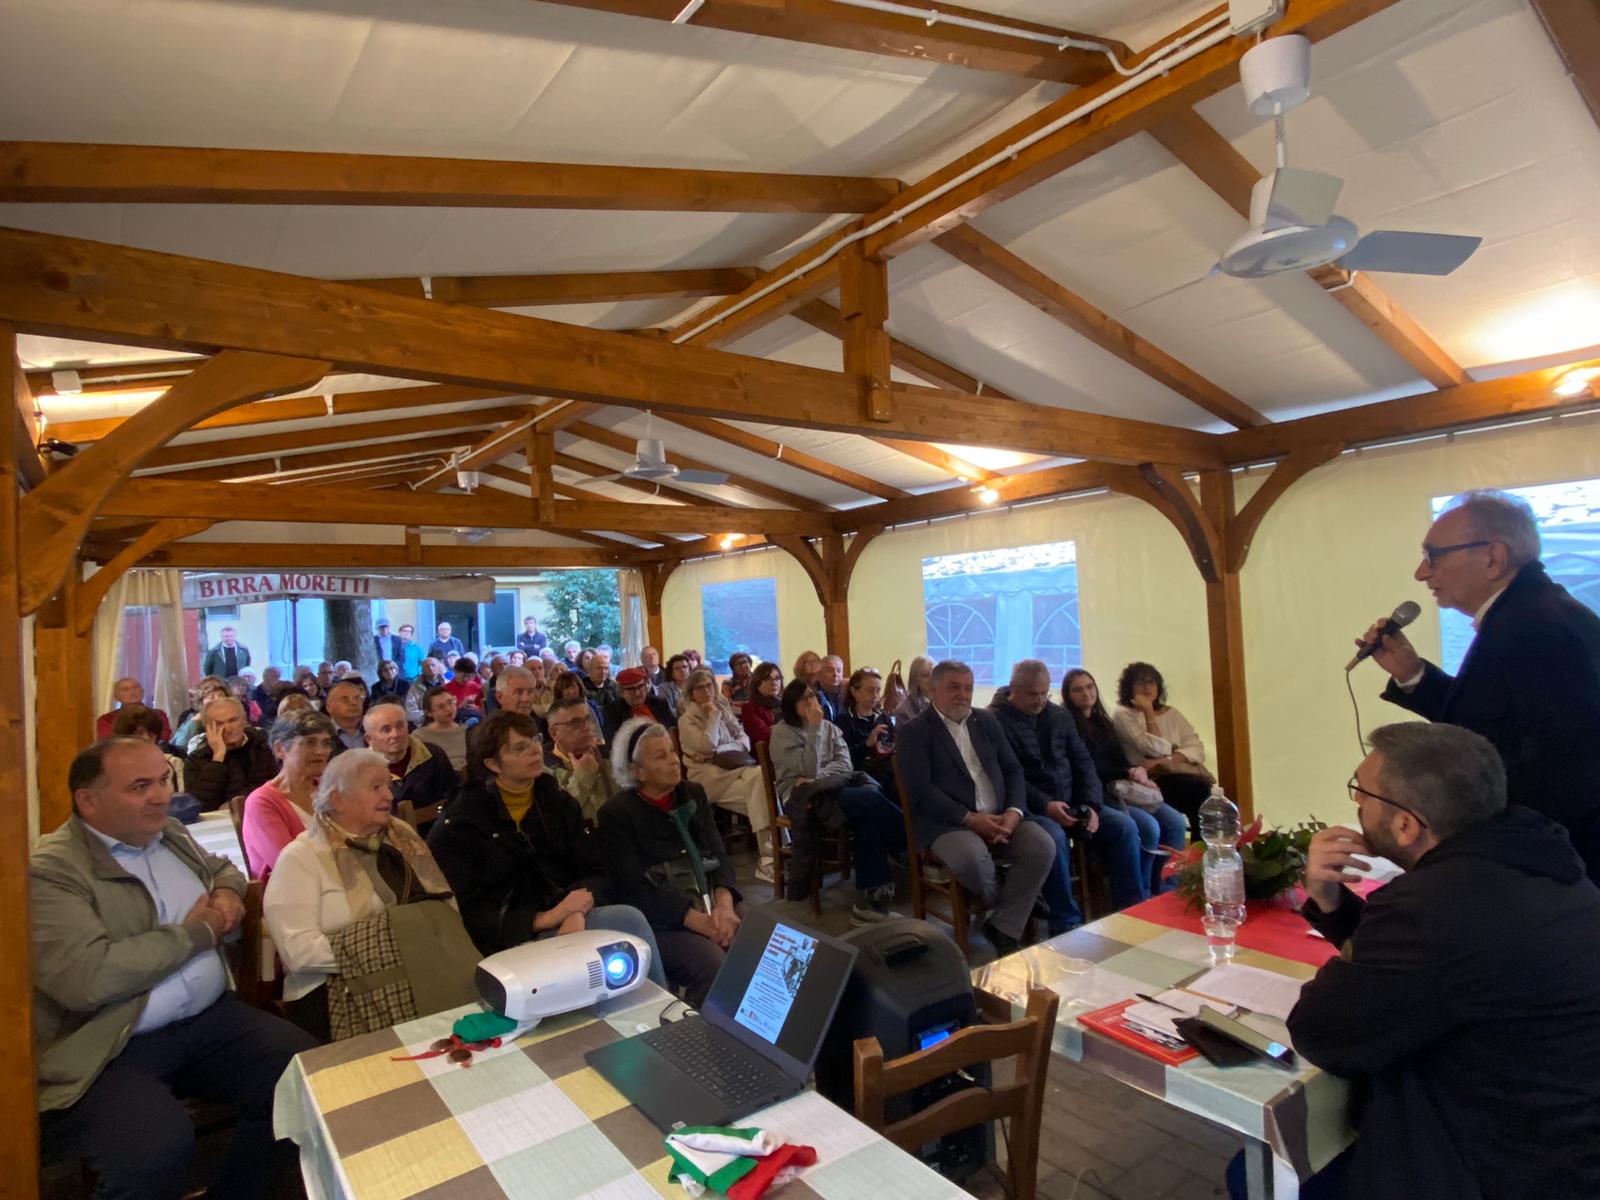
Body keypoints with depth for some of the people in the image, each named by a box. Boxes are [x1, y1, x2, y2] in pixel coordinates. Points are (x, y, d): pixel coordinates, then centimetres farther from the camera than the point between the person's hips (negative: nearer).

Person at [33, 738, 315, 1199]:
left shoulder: (168, 833, 10)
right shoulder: (48, 870, -13)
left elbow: (223, 868, 30)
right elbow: (87, 979, -25)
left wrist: (228, 892, 5)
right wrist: (197, 931, -13)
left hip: (211, 1018, 7)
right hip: (108, 1049, -7)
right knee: (157, 1147, -33)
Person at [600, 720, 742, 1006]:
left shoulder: (693, 794, 13)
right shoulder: (616, 813, -4)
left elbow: (717, 854, 6)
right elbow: (635, 888, -12)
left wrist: (724, 903, -16)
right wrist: (699, 922, -20)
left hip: (710, 903, 5)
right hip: (660, 919, -5)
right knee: (715, 968, -29)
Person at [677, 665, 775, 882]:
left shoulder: (725, 710, 20)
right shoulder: (687, 720, 4)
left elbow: (744, 741, 10)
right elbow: (708, 746, -13)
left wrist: (717, 752, -8)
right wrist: (713, 714, -5)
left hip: (734, 767, 5)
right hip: (710, 776, -5)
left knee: (763, 775, -29)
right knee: (758, 779, -30)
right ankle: (769, 854, -27)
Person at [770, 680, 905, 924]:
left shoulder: (829, 727, 15)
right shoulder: (782, 732, -1)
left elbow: (845, 765, 0)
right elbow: (809, 769, -15)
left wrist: (816, 778, -16)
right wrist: (814, 728, -15)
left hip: (831, 791, 5)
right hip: (802, 800, -5)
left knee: (869, 817, -31)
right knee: (871, 798, -30)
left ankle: (870, 898, -29)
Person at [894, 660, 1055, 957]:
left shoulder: (986, 721, 15)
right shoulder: (913, 732, -3)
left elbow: (1012, 769, 12)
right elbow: (921, 791, -13)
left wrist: (1014, 811, -8)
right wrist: (970, 818, -20)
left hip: (1001, 817, 5)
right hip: (948, 822, -5)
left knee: (1043, 846, -21)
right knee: (973, 859, -34)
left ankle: (1004, 928, -8)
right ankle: (1018, 906, 0)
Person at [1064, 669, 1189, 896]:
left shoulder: (1102, 721, 20)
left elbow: (1120, 759, 16)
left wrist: (1137, 771, -7)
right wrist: (1128, 774, -10)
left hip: (1123, 789, 8)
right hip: (1096, 793, -8)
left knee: (1175, 822, -11)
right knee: (1149, 826, -26)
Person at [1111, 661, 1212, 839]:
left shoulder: (1171, 713, 18)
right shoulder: (1123, 715, 1)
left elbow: (1198, 750, 5)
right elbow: (1157, 749, -11)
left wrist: (1168, 760, -12)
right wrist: (1148, 712, -7)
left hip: (1180, 775, 5)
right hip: (1151, 783, -5)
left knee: (1201, 787, -29)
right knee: (1199, 787, -30)